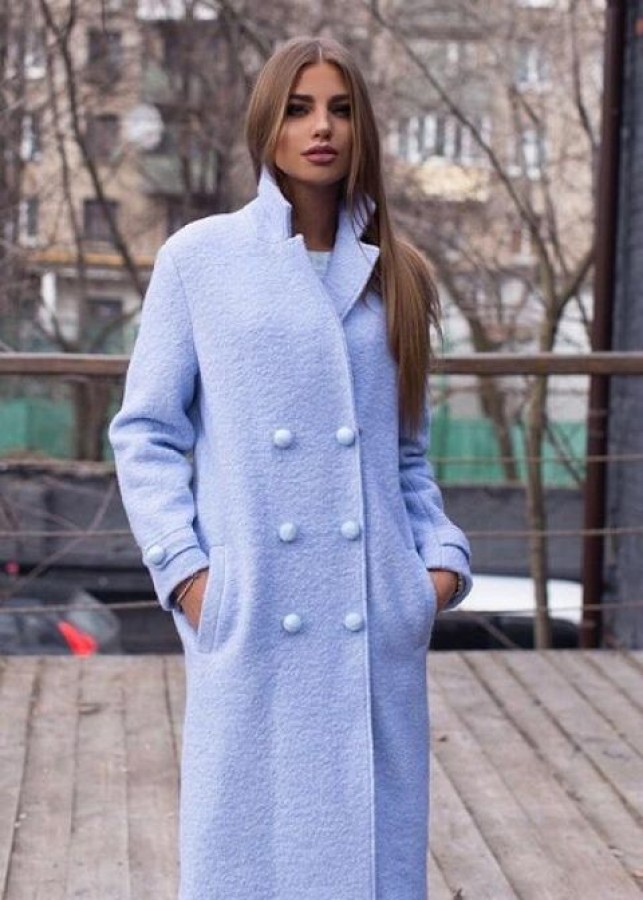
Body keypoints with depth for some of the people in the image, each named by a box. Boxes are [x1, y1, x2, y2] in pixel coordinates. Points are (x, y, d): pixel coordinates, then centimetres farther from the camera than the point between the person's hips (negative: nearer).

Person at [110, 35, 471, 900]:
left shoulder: (393, 275, 11)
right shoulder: (199, 258, 0)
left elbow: (406, 449, 15)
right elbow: (145, 432, 1)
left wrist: (441, 553, 1)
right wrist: (182, 565, -9)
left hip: (377, 622, 3)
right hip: (251, 621, -3)